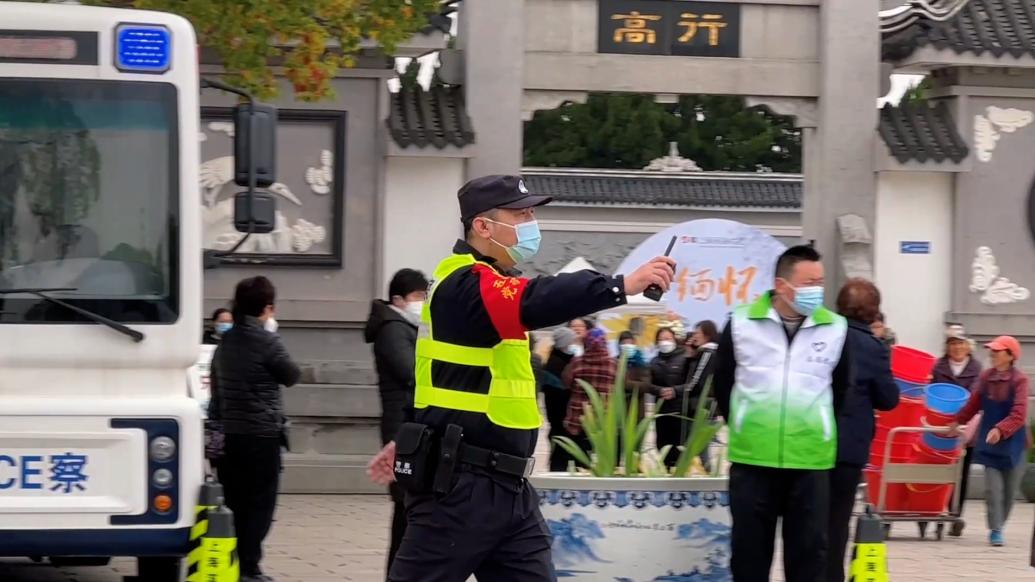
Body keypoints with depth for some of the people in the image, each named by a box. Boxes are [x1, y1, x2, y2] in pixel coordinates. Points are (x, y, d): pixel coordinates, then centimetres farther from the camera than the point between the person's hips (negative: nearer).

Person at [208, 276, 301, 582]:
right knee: (260, 504, -2)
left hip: (229, 433, 7)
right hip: (261, 434, -7)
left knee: (234, 503, 11)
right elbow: (292, 375, -2)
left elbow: (216, 386, 15)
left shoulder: (225, 342, 10)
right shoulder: (266, 341, -12)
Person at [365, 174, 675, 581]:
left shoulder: (485, 285, 18)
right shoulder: (465, 285, -14)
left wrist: (411, 442, 28)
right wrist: (622, 286, -38)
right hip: (459, 487, -10)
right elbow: (534, 303, -34)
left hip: (508, 487, 10)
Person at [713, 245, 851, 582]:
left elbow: (842, 391, 14)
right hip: (751, 457, -1)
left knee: (809, 547, 4)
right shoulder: (742, 323, -2)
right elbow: (722, 383, 10)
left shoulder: (835, 328, 1)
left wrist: (819, 430, 13)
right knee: (750, 545, 5)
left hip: (811, 459, 1)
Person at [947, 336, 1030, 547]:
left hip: (1012, 441, -2)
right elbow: (974, 404, 15)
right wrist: (957, 422, 19)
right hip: (989, 442, 2)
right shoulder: (985, 377, 0)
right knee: (993, 488, -7)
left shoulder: (1019, 380, -14)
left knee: (1009, 490, 9)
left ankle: (998, 527, 26)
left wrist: (1000, 429, -36)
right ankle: (995, 530, -3)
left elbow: (1019, 415, -23)